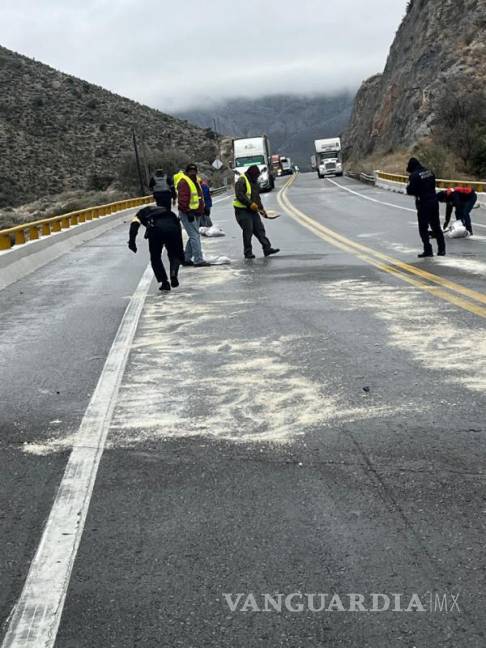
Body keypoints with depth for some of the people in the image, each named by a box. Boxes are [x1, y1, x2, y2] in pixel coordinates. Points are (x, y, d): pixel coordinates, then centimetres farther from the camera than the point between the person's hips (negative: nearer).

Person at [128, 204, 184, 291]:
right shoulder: (167, 211, 43)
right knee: (174, 256, 21)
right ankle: (174, 273, -6)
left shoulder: (143, 212, 33)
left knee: (155, 258, 18)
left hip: (155, 228, -2)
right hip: (173, 227, 2)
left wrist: (131, 241, 2)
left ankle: (164, 283, 13)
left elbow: (135, 224, 11)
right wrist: (181, 252, 49)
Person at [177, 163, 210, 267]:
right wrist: (188, 212, -25)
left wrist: (203, 208, 23)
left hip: (196, 214, 10)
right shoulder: (183, 182, -14)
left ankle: (186, 259, 21)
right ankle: (198, 260, -11)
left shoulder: (195, 181, 18)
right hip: (188, 214, -10)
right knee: (195, 236, -12)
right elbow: (182, 199, -22)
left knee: (193, 236, 13)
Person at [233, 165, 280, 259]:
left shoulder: (254, 182, 19)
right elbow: (239, 195, -22)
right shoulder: (241, 181, -10)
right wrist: (250, 204, -28)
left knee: (260, 229, 4)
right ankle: (248, 252, 0)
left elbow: (257, 197, 27)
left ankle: (267, 248, 4)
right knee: (248, 231, -8)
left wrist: (261, 209, 19)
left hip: (253, 211, 9)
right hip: (242, 210, -8)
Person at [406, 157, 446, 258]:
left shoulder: (414, 175, -13)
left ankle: (428, 250, 0)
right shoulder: (429, 171, 9)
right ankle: (442, 249, 17)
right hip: (434, 200, 7)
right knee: (436, 226, 14)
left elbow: (410, 191, -13)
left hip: (423, 204, -7)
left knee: (423, 228, 2)